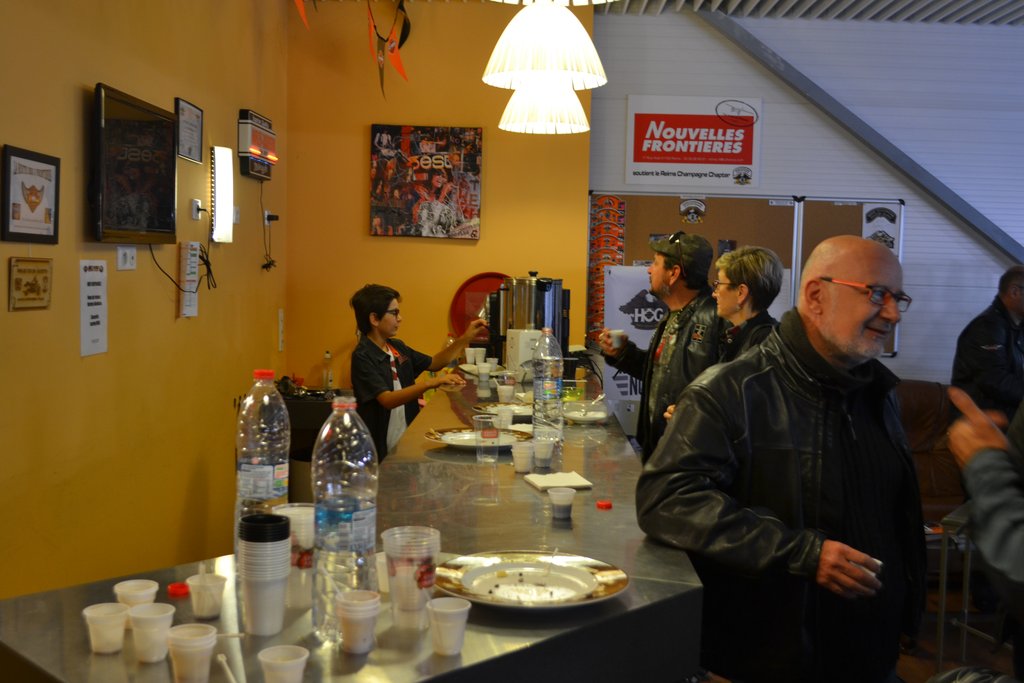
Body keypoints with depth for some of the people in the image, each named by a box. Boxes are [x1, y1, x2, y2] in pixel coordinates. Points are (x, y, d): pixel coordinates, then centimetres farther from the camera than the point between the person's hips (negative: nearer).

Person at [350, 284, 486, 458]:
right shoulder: (362, 357, -14)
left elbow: (433, 363, 24)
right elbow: (387, 400, -24)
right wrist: (431, 383, -32)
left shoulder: (397, 347, 10)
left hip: (406, 443, 7)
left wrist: (465, 338, 13)